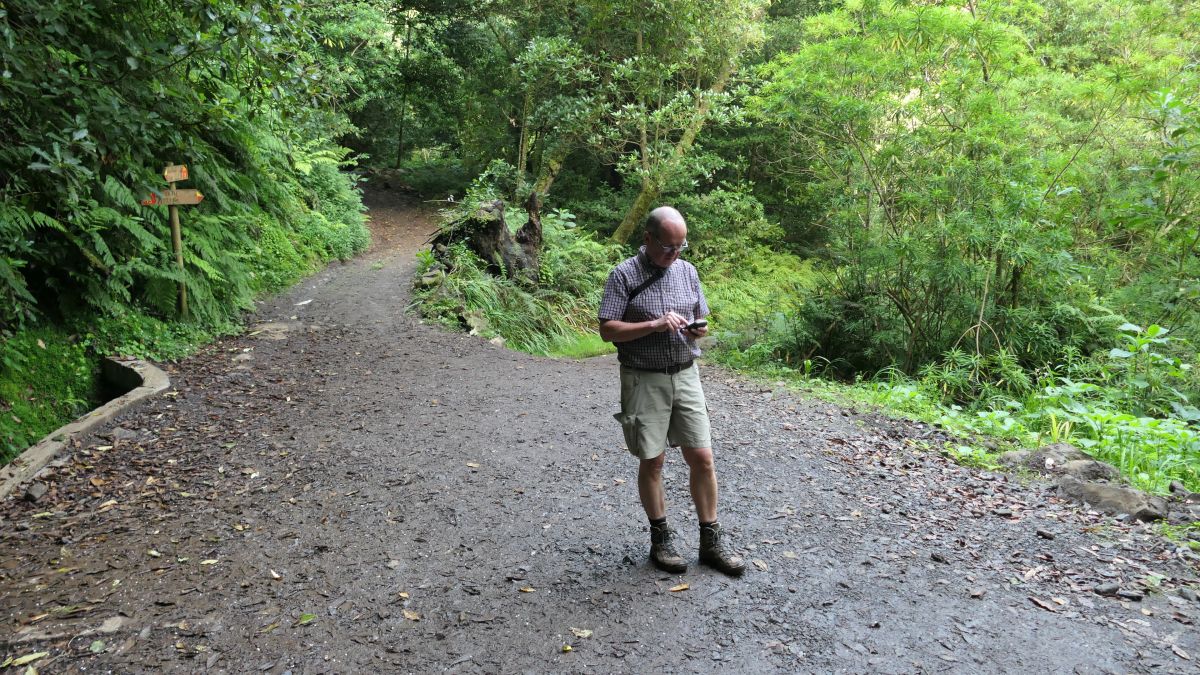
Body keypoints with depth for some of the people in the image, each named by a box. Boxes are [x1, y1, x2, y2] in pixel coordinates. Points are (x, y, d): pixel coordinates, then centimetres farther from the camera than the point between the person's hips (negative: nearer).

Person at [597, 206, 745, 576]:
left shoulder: (687, 271, 7)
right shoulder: (624, 275, -7)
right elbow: (607, 330, -11)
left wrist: (699, 329, -9)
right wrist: (655, 325, -21)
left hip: (686, 375, 4)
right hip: (644, 380, -4)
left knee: (702, 458, 3)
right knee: (652, 461, 4)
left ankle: (711, 540, 15)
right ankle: (661, 538, 21)